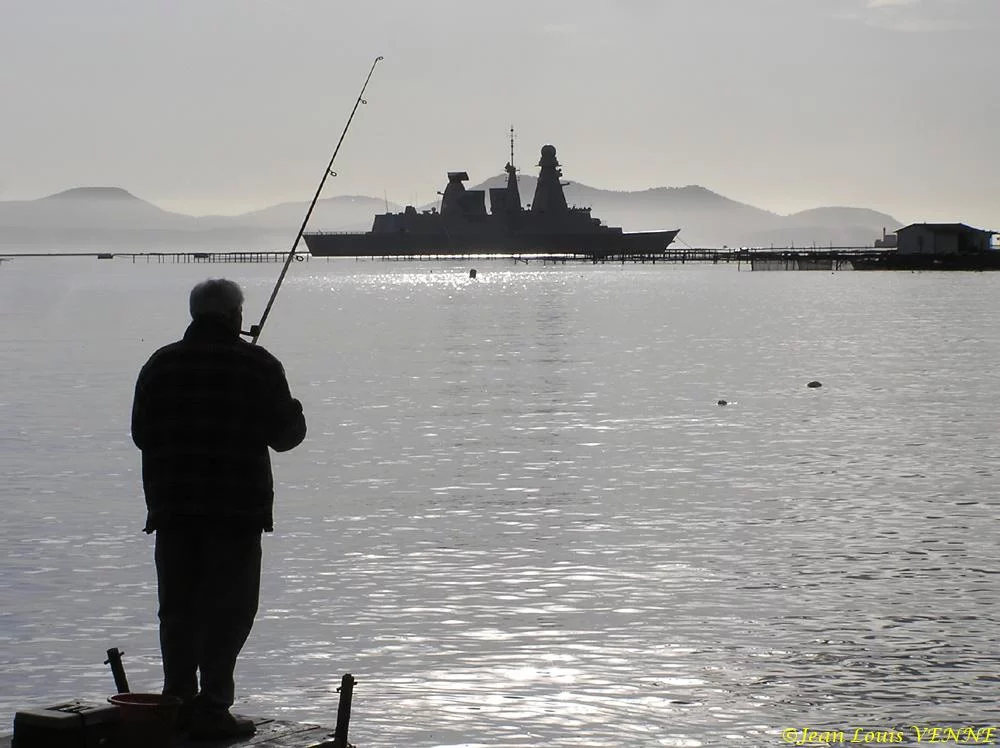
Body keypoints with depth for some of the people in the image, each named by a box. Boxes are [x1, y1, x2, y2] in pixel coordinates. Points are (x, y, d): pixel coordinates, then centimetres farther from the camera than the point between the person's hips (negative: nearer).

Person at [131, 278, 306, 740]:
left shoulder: (162, 364, 6)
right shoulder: (257, 365, -4)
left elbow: (142, 433, 11)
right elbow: (285, 434, 0)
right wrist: (295, 413, 22)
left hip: (172, 505, 4)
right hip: (237, 508, -4)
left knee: (177, 607, 11)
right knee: (228, 607, 0)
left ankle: (177, 702, 14)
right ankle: (211, 709, -4)